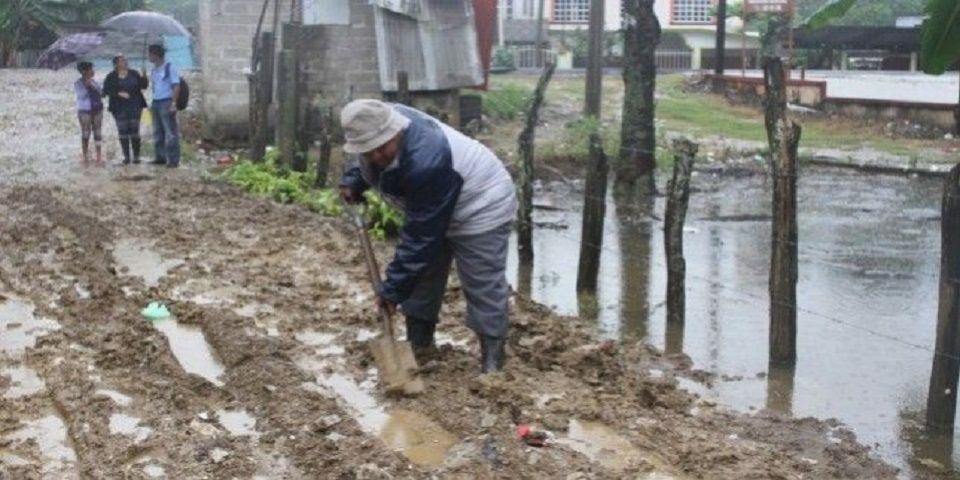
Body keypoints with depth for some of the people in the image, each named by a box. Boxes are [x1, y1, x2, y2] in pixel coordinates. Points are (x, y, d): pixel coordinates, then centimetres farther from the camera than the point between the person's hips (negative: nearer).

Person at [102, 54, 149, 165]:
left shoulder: (134, 74, 8)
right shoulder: (111, 77, 2)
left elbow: (143, 85, 6)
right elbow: (106, 90, -5)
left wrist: (144, 77, -13)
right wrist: (119, 93, -18)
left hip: (134, 106, 1)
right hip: (119, 108, -1)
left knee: (134, 131, -4)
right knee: (123, 131, -1)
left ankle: (136, 156, 0)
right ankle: (126, 157, 6)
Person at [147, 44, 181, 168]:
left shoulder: (170, 68, -7)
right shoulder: (154, 70, 16)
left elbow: (176, 87, -11)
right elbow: (154, 87, 19)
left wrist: (173, 103, -17)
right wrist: (152, 104, 12)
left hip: (166, 102, -8)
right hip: (155, 103, 8)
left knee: (170, 132, -7)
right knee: (158, 132, 11)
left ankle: (173, 160, -7)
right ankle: (161, 157, 17)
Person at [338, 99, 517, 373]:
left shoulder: (427, 164, -43)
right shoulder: (385, 126, -18)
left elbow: (420, 237, -36)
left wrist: (393, 288, -31)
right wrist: (353, 180, -8)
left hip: (480, 209, -9)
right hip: (432, 211, 9)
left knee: (484, 289, -8)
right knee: (421, 274, 14)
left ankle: (492, 362, 0)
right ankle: (418, 342, 27)